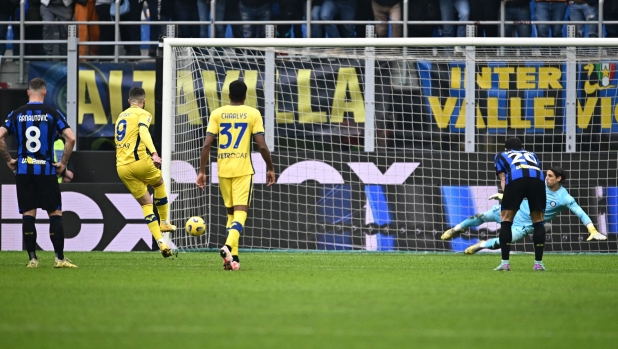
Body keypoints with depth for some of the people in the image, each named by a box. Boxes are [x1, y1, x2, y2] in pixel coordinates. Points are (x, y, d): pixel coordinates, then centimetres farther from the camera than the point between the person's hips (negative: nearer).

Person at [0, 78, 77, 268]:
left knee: (28, 215, 4)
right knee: (55, 214, 4)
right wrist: (63, 163, 0)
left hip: (23, 169, 2)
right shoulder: (53, 113, -1)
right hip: (46, 171, -2)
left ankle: (32, 258, 1)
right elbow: (70, 138, -10)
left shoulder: (16, 114, 4)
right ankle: (59, 258, 0)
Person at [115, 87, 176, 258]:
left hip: (121, 167, 6)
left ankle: (160, 241, -1)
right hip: (139, 161, -6)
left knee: (146, 204, 10)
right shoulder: (143, 114, 0)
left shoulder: (121, 117, 23)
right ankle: (165, 224, 30)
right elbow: (143, 131, -21)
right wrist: (154, 153, -34)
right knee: (159, 184, 26)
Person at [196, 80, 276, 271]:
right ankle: (228, 246, -31)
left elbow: (207, 144, -2)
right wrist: (270, 168, 8)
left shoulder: (217, 113, 4)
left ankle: (233, 257, 13)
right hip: (243, 169, -3)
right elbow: (262, 145, -5)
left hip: (223, 169, 3)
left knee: (231, 212, 16)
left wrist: (202, 171, 3)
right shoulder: (253, 114, 0)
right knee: (240, 212, -6)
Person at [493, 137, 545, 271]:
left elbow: (503, 179, 20)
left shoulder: (501, 156, 35)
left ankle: (505, 262, 4)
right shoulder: (532, 155, 41)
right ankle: (538, 262, 11)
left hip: (515, 179, -2)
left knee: (506, 220, 11)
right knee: (538, 221, 16)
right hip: (538, 178, 2)